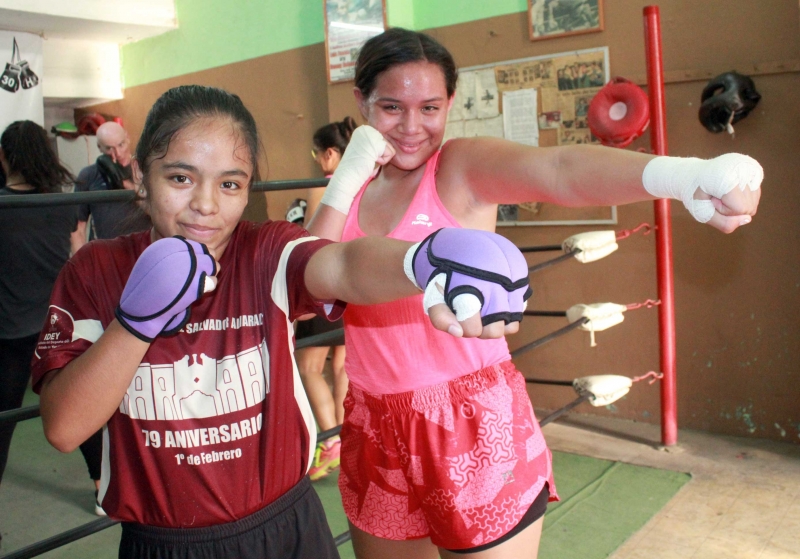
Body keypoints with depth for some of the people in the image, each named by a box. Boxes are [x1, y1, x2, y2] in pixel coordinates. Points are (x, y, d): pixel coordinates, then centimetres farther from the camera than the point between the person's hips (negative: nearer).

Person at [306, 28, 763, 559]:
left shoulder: (462, 168, -10)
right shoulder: (356, 188, 5)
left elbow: (559, 168, -31)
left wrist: (686, 174, -50)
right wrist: (347, 178, -9)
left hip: (475, 432, -5)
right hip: (375, 432, 5)